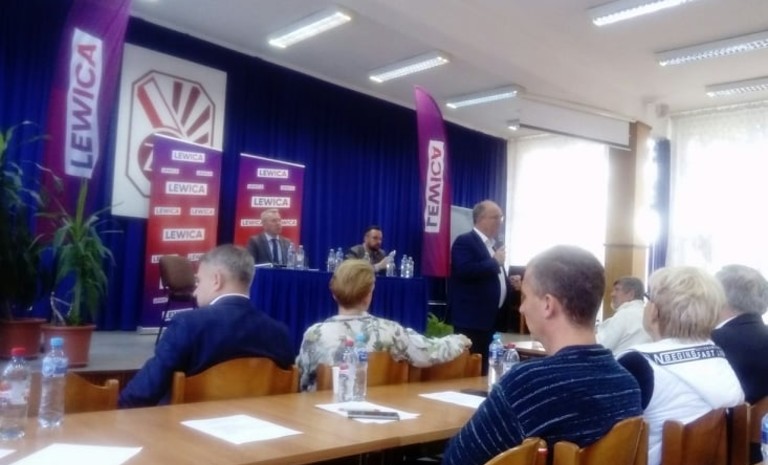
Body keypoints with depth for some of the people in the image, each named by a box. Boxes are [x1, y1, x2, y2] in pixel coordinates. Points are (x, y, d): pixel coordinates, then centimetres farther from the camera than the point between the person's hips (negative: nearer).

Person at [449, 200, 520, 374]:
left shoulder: (495, 245, 18)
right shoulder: (464, 242, -9)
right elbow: (465, 270, -25)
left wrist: (510, 282, 9)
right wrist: (495, 262, -16)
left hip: (492, 319, 9)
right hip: (471, 319, -9)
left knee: (483, 369, 13)